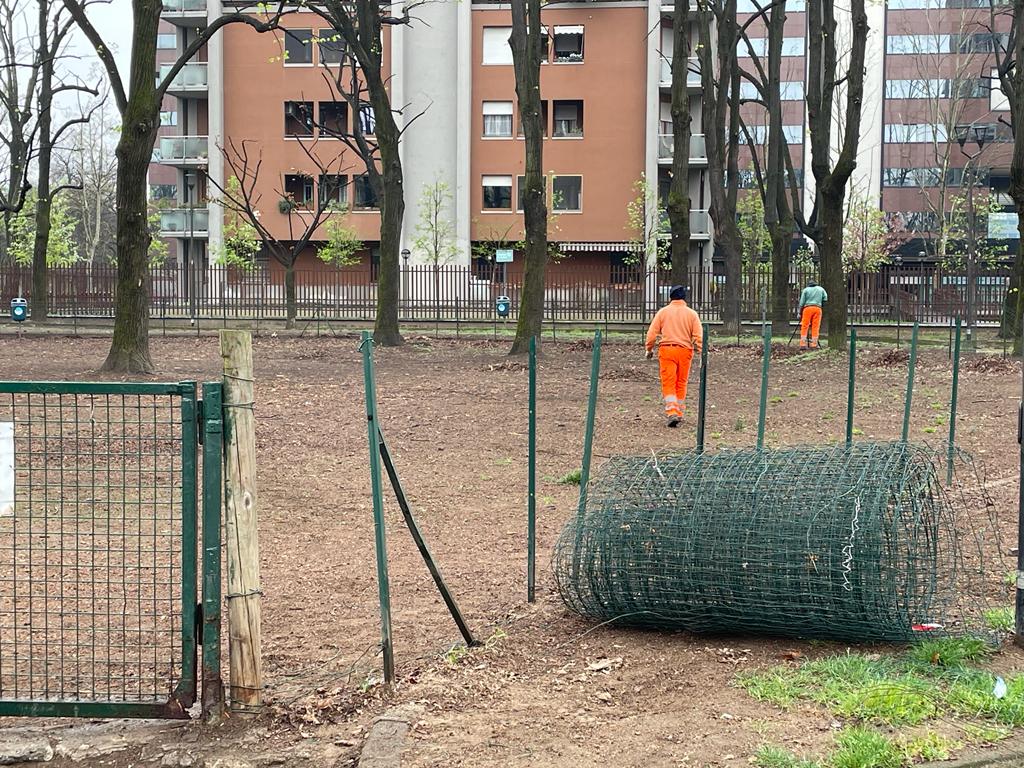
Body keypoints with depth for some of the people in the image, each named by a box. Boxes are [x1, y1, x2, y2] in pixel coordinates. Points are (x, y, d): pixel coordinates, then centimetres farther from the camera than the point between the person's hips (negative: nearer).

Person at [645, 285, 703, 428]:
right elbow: (698, 336, -2)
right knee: (681, 384, 14)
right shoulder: (691, 314, 4)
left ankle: (672, 412, -18)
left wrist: (649, 349, 12)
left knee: (668, 384, -4)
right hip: (685, 351, 2)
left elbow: (652, 333, 1)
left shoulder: (663, 312, 3)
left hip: (667, 349, -2)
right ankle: (679, 412, 20)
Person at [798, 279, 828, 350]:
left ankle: (803, 344, -7)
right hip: (818, 308, 1)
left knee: (804, 327, 0)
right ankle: (814, 345, -3)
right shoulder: (820, 289, 16)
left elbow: (802, 303, 6)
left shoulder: (805, 290, 9)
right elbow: (825, 299, 11)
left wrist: (800, 313, 11)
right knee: (815, 327, 2)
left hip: (808, 308, -1)